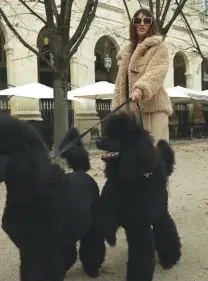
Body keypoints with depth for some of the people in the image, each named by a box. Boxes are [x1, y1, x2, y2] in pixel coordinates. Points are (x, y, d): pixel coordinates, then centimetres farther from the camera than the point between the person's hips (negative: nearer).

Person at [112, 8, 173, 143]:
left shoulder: (160, 47, 5)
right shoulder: (127, 52, 22)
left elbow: (157, 72, -14)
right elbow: (121, 81, 19)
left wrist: (140, 89, -31)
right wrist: (117, 107, 11)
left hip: (155, 105, -5)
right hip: (134, 108, 6)